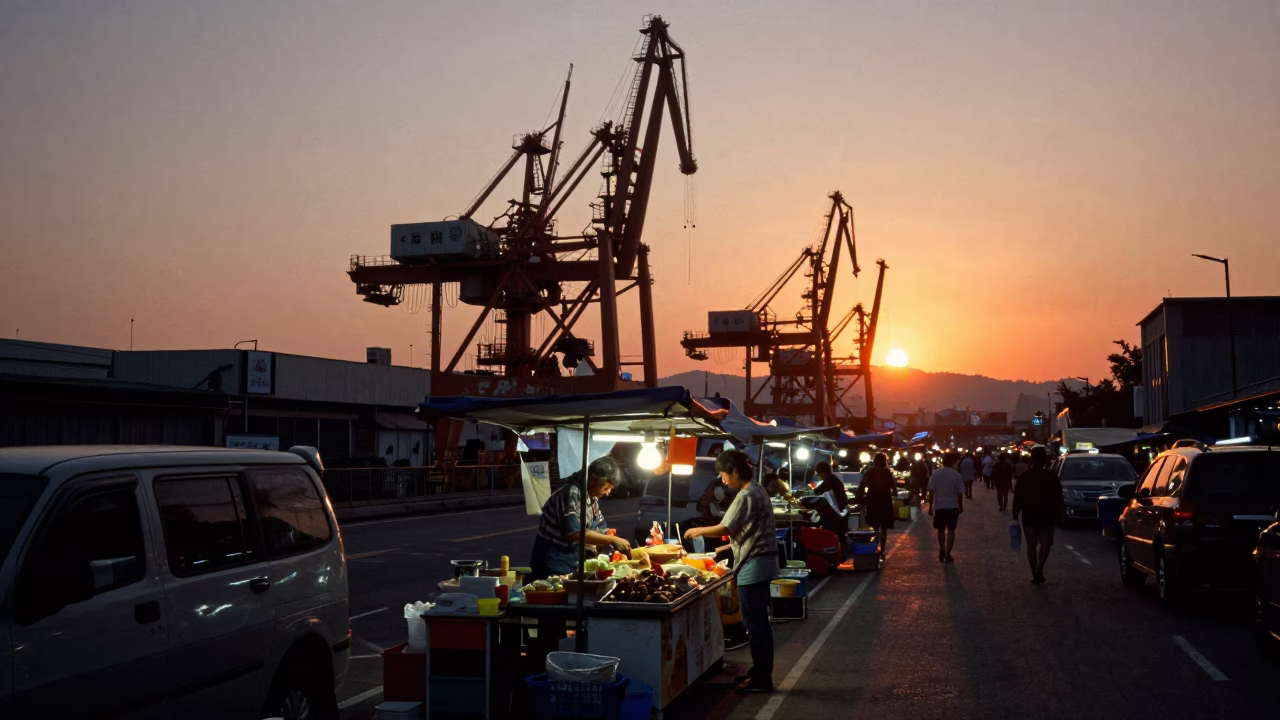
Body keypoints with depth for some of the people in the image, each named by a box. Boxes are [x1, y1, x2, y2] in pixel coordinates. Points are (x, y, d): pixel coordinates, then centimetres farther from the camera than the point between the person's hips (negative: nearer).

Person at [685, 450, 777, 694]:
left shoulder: (746, 496, -17)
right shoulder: (758, 491, 14)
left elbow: (725, 528, -19)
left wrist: (698, 530, -5)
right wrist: (728, 546, 15)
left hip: (753, 564, -10)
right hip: (763, 561, 10)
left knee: (755, 624, -5)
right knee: (760, 622, 15)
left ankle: (761, 679, -1)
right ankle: (761, 671, 22)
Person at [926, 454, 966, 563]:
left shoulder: (935, 474, -6)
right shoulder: (957, 475, -7)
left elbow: (931, 492, -5)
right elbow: (960, 493, -3)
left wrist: (930, 506, 3)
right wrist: (961, 507, 11)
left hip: (939, 507, 1)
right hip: (953, 506, -1)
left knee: (941, 530, 18)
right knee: (950, 530, 10)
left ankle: (942, 553, 20)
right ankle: (947, 555, 8)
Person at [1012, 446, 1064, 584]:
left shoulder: (1023, 477, -4)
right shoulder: (1051, 477, -6)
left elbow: (1017, 499, -2)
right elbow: (1058, 498, -2)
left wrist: (1015, 516, 5)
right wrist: (1058, 514, 9)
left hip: (1029, 517, 1)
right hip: (1047, 517, -1)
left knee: (1031, 546, 12)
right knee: (1045, 544, 10)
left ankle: (1035, 573, 13)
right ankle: (1039, 570, -10)